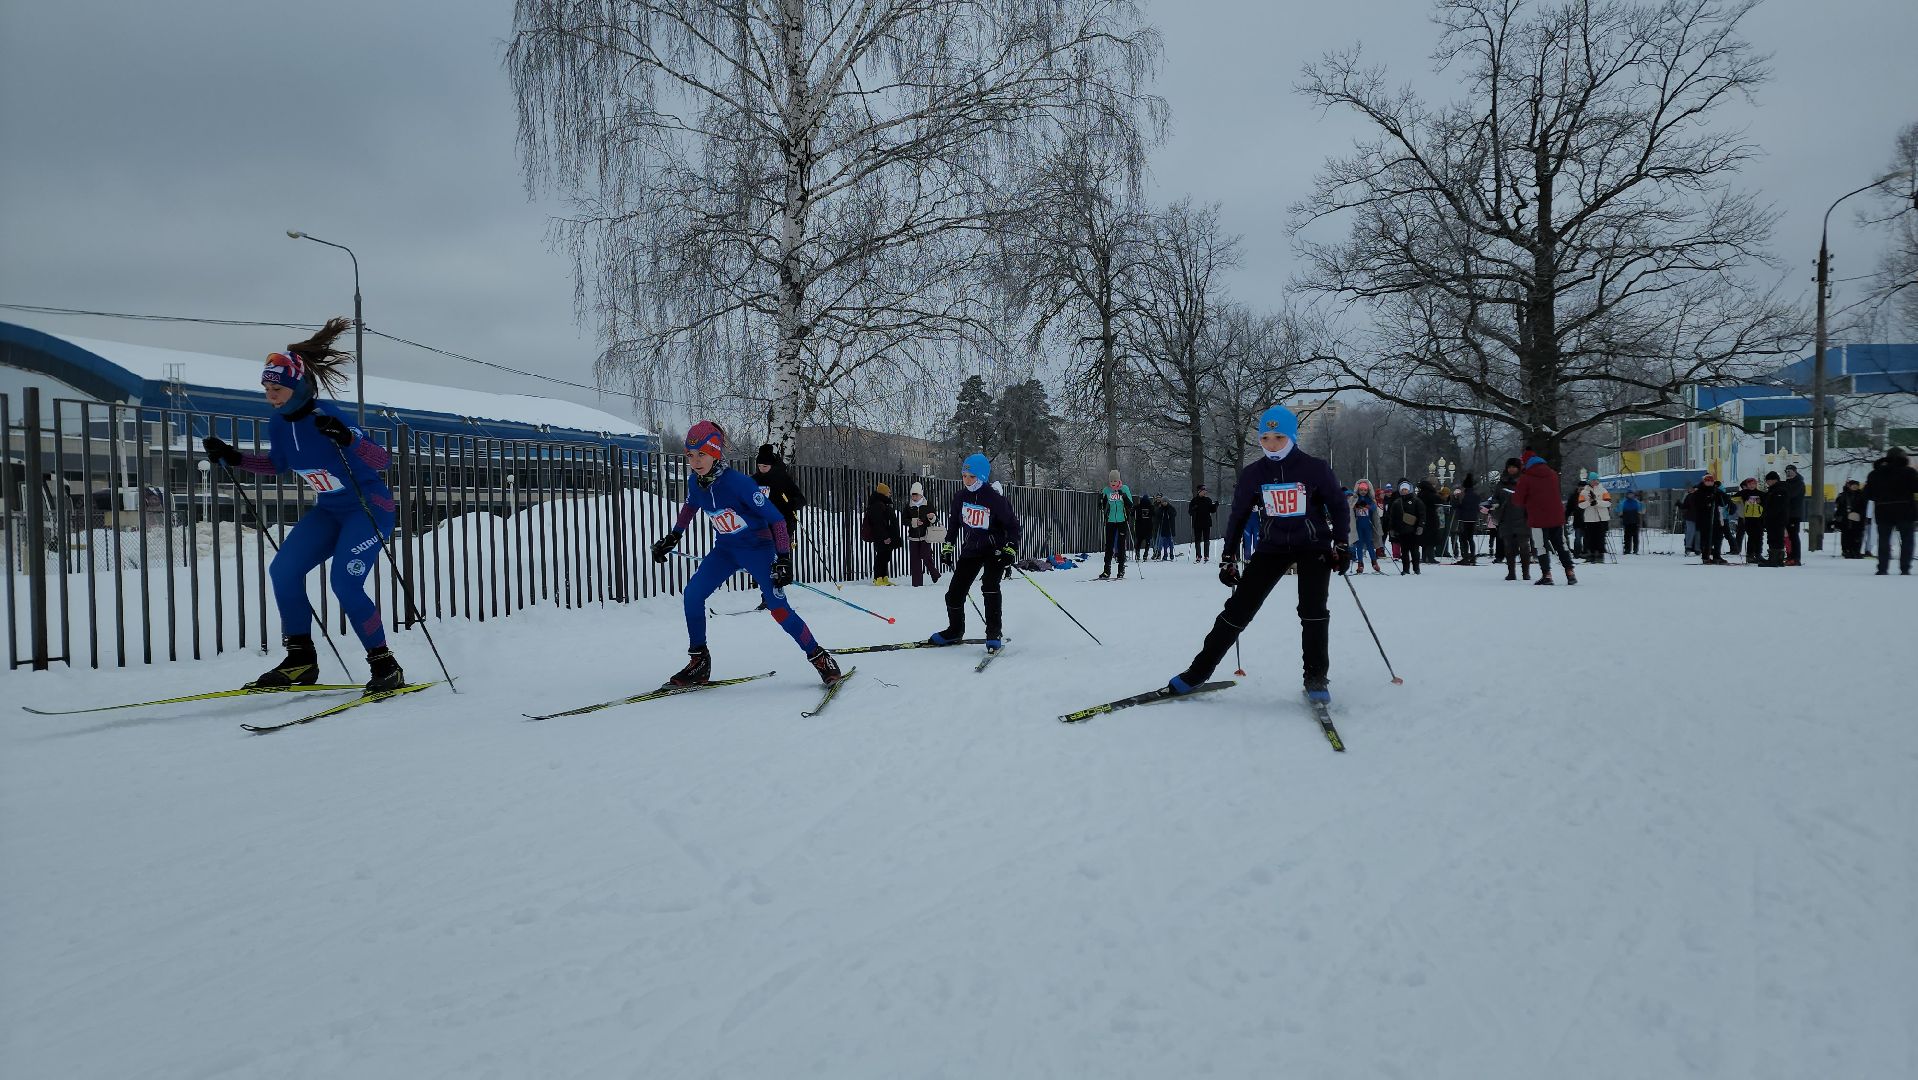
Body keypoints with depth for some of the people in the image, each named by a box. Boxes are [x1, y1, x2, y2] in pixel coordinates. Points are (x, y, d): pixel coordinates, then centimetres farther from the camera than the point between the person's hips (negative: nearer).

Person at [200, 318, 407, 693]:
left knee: (344, 583, -20)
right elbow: (277, 465, 18)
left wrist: (348, 439, -44)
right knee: (283, 571, -2)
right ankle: (301, 660, 9)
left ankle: (385, 665, -6)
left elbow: (382, 460, -28)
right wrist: (233, 458, 7)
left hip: (370, 506, -8)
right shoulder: (280, 423, -2)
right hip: (329, 510, 8)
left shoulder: (327, 419, -24)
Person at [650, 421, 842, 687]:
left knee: (778, 608, -14)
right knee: (692, 595, -10)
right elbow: (689, 507, 18)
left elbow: (776, 519, -23)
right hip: (725, 548, 6)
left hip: (757, 547, -6)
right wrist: (672, 538, 18)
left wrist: (783, 558, -28)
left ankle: (819, 658, 2)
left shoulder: (738, 482, -27)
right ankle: (699, 662, 3)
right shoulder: (695, 483, -8)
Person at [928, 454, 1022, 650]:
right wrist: (947, 547, 13)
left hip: (995, 549, -5)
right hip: (970, 550, 5)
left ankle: (994, 634, -16)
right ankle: (955, 631, 24)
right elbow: (953, 522, 13)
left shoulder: (995, 499, -18)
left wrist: (1010, 550, -19)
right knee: (954, 592, 3)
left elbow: (1012, 525, -10)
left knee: (990, 587, -24)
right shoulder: (960, 496, -3)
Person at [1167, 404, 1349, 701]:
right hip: (1272, 547, 2)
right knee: (1238, 607, -5)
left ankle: (1316, 677, -2)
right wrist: (1228, 558, 2)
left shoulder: (1315, 468, -12)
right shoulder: (1252, 474, -6)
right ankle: (1198, 671, 1)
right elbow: (1239, 515, 4)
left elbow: (1337, 506, 1)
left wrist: (1341, 545, -6)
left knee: (1313, 609, -19)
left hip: (1314, 546, -1)